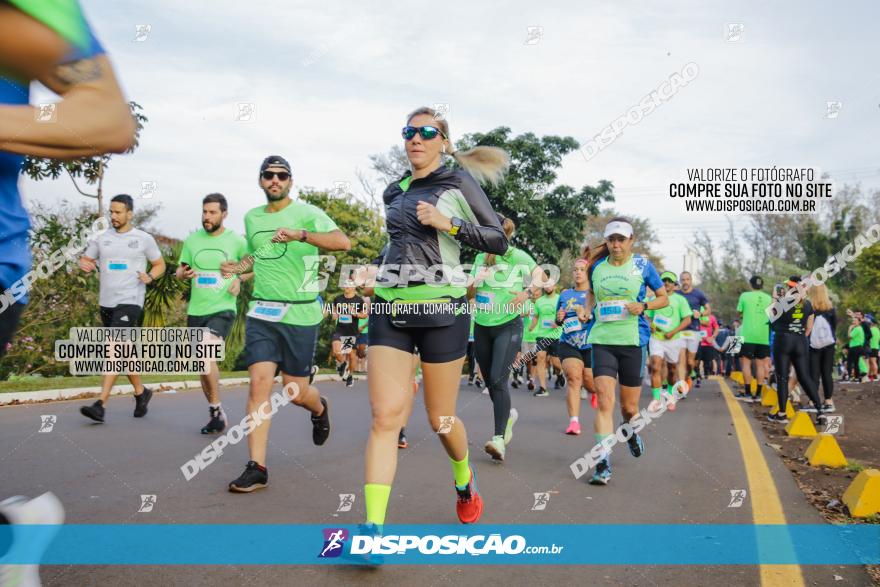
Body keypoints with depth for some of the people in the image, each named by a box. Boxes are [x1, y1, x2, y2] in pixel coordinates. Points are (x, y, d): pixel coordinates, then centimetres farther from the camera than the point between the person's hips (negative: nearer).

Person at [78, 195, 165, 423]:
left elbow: (160, 265, 9)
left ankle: (100, 405, -19)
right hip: (106, 302, 5)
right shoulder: (101, 238, 10)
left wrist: (149, 277, -11)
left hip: (130, 302, -5)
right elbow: (85, 259, 16)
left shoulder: (144, 239, 0)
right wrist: (85, 265, -8)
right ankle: (141, 392, 31)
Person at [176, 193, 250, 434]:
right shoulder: (192, 240, 7)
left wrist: (240, 279, -9)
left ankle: (216, 409, -11)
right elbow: (179, 270, 14)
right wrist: (184, 273, -9)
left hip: (223, 309, -5)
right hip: (195, 311, 5)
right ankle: (215, 414, 26)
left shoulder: (237, 241, -3)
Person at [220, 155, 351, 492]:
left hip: (300, 313, -4)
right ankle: (257, 468, -4)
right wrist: (239, 267, 8)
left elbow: (343, 242, -22)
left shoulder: (306, 213, -5)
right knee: (259, 383, -9)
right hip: (261, 312, 4)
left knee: (294, 391, 4)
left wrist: (300, 234, -35)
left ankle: (319, 408, 41)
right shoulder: (251, 218, 13)